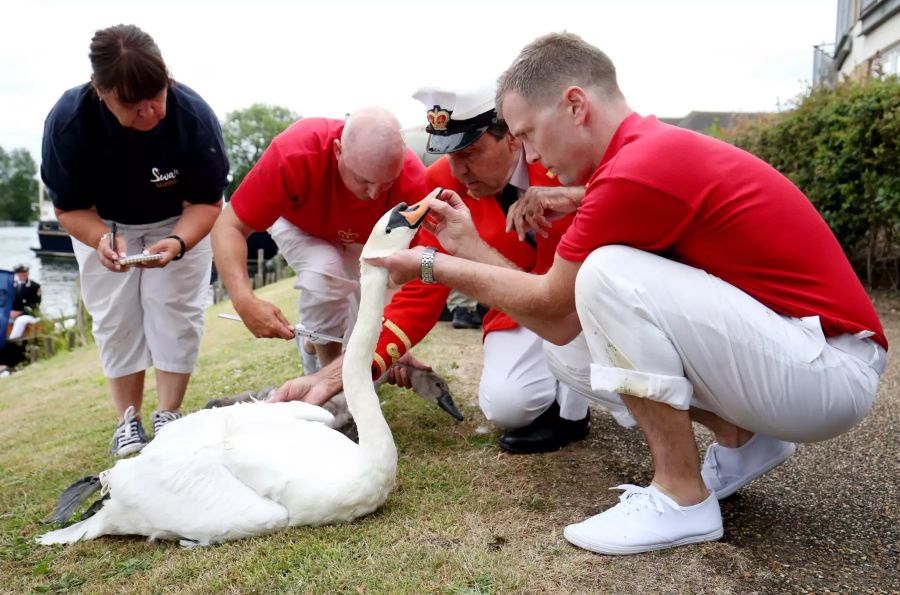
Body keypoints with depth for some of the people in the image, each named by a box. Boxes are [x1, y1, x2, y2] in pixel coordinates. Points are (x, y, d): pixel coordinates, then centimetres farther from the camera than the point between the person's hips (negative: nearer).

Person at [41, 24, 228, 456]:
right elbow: (70, 208, -19)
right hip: (104, 224, 1)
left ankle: (169, 416, 8)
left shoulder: (195, 116, -33)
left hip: (181, 222, -1)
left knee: (177, 312, -7)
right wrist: (101, 239, -41)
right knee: (116, 320, 0)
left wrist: (177, 243, -42)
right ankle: (128, 418, 16)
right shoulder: (67, 121, -30)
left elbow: (206, 201, -23)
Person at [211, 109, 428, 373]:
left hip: (364, 239, 2)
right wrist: (245, 301, -51)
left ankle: (313, 347, 30)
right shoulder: (293, 153, -42)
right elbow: (229, 227, -35)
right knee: (324, 271, -32)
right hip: (300, 226, -2)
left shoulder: (413, 181, -39)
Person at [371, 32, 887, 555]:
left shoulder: (638, 169, -23)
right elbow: (562, 322, 4)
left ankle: (683, 500, -11)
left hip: (832, 369, -9)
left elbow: (549, 303, -10)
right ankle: (741, 442, 12)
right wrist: (467, 245, 8)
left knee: (610, 274, -27)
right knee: (571, 349, 3)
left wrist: (430, 265, -1)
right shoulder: (653, 148, 7)